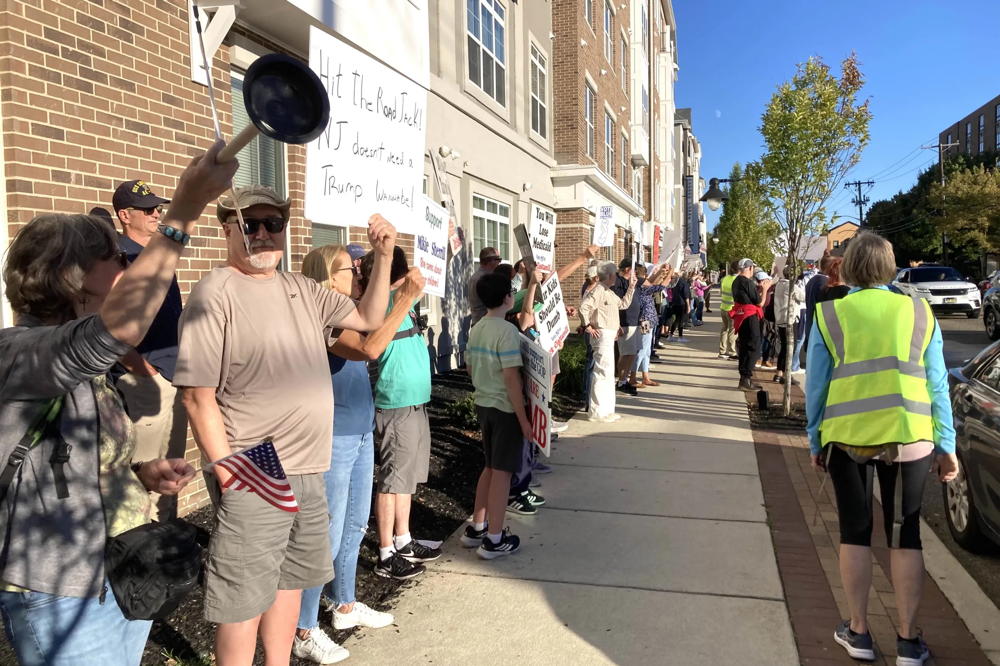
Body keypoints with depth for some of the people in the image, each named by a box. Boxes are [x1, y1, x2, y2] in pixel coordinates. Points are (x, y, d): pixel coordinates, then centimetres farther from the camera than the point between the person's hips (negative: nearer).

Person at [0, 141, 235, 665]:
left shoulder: (89, 368, 10)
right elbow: (120, 328, -41)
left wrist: (142, 474, 0)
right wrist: (184, 211, -42)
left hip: (129, 577, 9)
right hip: (62, 598, -9)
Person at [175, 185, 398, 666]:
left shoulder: (301, 289, 9)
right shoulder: (215, 295, -13)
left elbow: (369, 318, 17)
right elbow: (198, 396, -15)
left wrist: (384, 255, 5)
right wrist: (227, 473, -17)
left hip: (308, 473, 8)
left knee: (289, 581, 21)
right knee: (244, 601, 5)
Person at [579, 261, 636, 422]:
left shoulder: (609, 292, 18)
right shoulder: (598, 290, -14)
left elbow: (623, 304, 25)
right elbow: (583, 307, -24)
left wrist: (631, 287, 21)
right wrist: (587, 326, -19)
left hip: (609, 336, 11)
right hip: (602, 335, -11)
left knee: (608, 372, 15)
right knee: (603, 372, -10)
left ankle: (606, 410, 23)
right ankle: (598, 412, -7)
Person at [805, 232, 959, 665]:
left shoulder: (829, 315, 0)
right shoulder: (919, 312, 5)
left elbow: (815, 385, 1)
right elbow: (938, 385, 5)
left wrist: (815, 441, 10)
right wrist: (945, 443, 10)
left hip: (847, 436, -1)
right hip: (909, 437, 1)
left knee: (855, 532, 13)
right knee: (904, 535, 12)